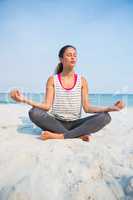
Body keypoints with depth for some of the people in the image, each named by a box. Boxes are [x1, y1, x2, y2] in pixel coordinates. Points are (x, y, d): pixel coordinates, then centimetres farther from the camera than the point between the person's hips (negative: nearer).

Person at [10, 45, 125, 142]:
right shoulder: (52, 80, 0)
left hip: (75, 124, 1)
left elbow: (87, 108, -4)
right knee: (34, 113, -29)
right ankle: (79, 134, -23)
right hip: (56, 123, -1)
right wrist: (25, 100, -23)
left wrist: (110, 108, -19)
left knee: (105, 117, -21)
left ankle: (59, 136, -25)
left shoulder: (82, 81, 2)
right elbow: (47, 106, -9)